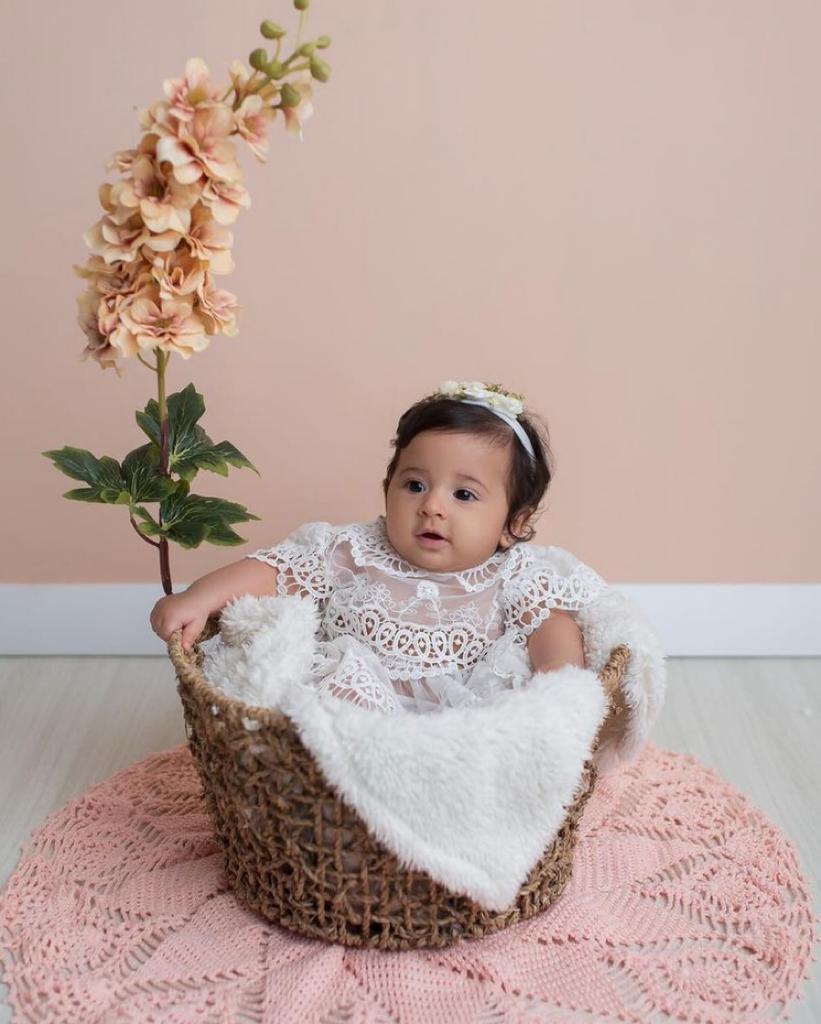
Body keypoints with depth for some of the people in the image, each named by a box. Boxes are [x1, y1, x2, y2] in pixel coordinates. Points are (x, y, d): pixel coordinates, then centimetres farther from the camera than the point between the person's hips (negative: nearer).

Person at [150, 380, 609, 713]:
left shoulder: (511, 575, 7)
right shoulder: (352, 553, 8)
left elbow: (551, 618, -5)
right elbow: (274, 568, 5)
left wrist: (561, 672, -28)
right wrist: (197, 600, -9)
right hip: (353, 705, 0)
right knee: (344, 664, -31)